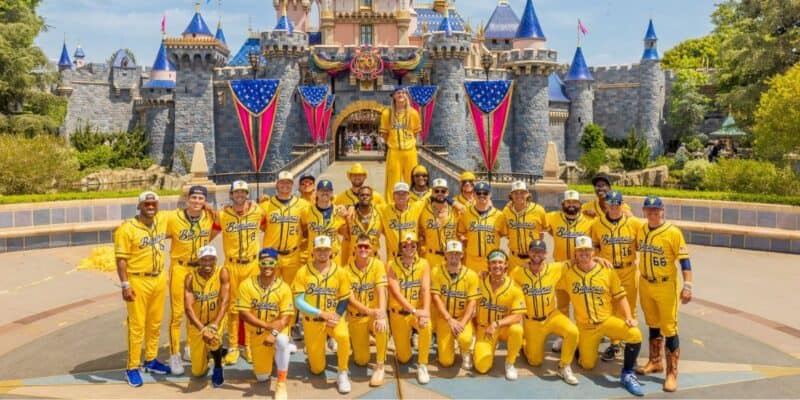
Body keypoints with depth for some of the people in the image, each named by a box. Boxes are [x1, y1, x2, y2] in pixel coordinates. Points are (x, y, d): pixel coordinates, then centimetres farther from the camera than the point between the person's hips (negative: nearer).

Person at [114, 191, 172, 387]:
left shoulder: (163, 220, 4)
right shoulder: (127, 228, -12)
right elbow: (121, 259, -13)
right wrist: (125, 285, -18)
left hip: (159, 279, 6)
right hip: (138, 281, -6)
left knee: (155, 323, 15)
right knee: (137, 326, 0)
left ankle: (151, 360, 30)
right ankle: (132, 368, 11)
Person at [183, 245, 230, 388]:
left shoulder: (222, 273, -18)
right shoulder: (190, 277, -17)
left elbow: (225, 301, -25)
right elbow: (188, 307, -24)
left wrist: (214, 326, -37)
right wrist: (202, 329, -37)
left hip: (215, 320, -1)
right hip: (196, 324, 1)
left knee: (213, 339, -37)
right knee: (198, 372, 5)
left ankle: (218, 368, -4)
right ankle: (207, 352, 40)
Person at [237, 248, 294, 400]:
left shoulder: (284, 287, -14)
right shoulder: (246, 285, -13)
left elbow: (286, 318, -17)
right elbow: (244, 314, -16)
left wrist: (274, 333, -35)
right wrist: (268, 325, -24)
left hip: (278, 330, -1)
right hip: (257, 333, 2)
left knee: (282, 341, -38)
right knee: (262, 377, 4)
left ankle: (281, 383, -18)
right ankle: (268, 358, 40)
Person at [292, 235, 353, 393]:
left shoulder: (340, 272, -5)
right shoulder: (303, 272, -10)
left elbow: (344, 300, 0)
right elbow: (298, 302, -13)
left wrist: (337, 316, -18)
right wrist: (321, 313, -22)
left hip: (333, 317, 0)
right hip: (311, 320, 0)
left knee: (343, 336, -35)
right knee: (317, 369, 5)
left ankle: (342, 373, -11)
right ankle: (314, 349, 41)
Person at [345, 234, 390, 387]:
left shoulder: (378, 265, -10)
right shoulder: (348, 268, -10)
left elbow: (381, 291, -20)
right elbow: (350, 298, -15)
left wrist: (381, 314, -37)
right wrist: (370, 311, -32)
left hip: (375, 314, -1)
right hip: (356, 316, 1)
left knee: (382, 327, -37)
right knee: (361, 361, -1)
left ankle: (380, 366, -16)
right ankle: (360, 342, 35)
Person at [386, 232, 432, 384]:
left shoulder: (423, 264, -6)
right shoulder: (392, 265, -11)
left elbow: (426, 290, -15)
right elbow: (396, 292, -21)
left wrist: (425, 312, -32)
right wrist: (414, 310, -33)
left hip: (419, 311, 1)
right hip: (398, 313, 0)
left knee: (426, 326, -35)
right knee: (404, 358, 2)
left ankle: (422, 365, -14)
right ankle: (404, 344, 40)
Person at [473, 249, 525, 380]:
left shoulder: (514, 287, -14)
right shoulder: (480, 282, -9)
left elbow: (517, 316, -18)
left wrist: (496, 324, -30)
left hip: (504, 327, -1)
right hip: (484, 329, 1)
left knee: (517, 330, -36)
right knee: (482, 367, -16)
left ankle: (510, 363, -8)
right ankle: (488, 351, 22)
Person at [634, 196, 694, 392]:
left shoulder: (673, 232, -15)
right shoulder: (640, 229, 1)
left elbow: (684, 260, -14)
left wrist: (687, 286, -20)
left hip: (666, 287, -5)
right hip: (645, 285, 5)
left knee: (669, 329, -1)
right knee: (653, 325, 18)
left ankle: (672, 373, 8)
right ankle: (655, 362, 34)